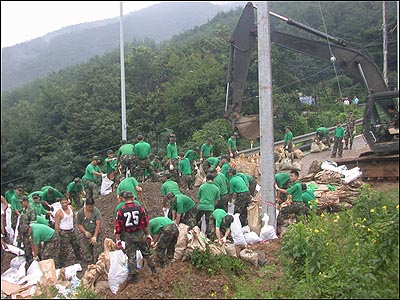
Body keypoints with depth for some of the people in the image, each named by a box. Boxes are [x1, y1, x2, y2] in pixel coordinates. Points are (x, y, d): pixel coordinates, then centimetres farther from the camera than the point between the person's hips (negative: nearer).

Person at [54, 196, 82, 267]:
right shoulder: (59, 213, -22)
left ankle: (78, 257, 47)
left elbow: (74, 215, 18)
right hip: (64, 232, -7)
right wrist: (59, 233, -20)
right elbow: (56, 224, -19)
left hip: (72, 230, 7)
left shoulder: (70, 207, -3)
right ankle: (62, 264, 17)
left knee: (76, 245, 24)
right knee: (64, 249, -1)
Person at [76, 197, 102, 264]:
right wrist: (85, 232, -16)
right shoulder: (80, 212, -7)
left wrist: (95, 236, -25)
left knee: (98, 251, -7)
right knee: (87, 252, 11)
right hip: (86, 235, 3)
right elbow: (79, 224, 0)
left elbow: (98, 224, -20)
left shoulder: (96, 211, -16)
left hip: (96, 234, -3)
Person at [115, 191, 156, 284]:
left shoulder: (120, 211, -7)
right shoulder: (140, 208, -6)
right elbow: (145, 223, -2)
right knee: (146, 252, 19)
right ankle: (153, 269, 30)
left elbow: (118, 226, -4)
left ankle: (133, 276, 13)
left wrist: (117, 239, 4)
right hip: (140, 234, 1)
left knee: (131, 256, 9)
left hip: (128, 236, -1)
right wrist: (148, 235, 9)